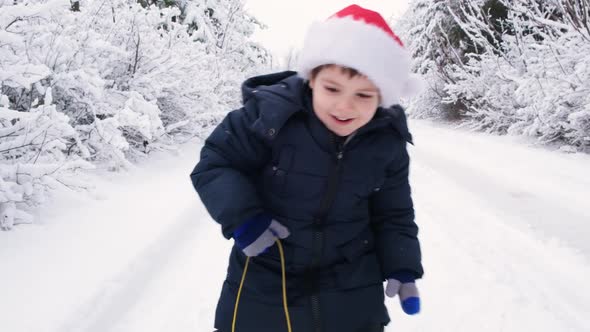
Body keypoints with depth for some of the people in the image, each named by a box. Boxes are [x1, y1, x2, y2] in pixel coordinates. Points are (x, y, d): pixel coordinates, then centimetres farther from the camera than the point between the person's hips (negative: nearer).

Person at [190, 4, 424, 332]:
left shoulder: (388, 143, -10)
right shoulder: (271, 112, -22)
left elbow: (393, 215, 4)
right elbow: (214, 164, -12)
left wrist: (401, 267, -7)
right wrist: (241, 217, -25)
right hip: (264, 279, -1)